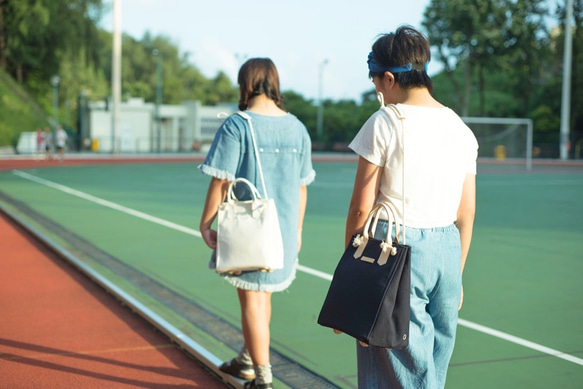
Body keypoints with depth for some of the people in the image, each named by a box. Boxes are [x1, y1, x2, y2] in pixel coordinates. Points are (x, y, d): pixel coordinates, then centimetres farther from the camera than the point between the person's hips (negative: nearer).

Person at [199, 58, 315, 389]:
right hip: (284, 231, 5)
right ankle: (248, 361, 38)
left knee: (252, 300, 6)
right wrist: (296, 229, 17)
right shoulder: (297, 128, 2)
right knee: (262, 293, 21)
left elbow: (221, 181, -14)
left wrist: (206, 223, -4)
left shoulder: (236, 126, -13)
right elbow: (302, 186, 7)